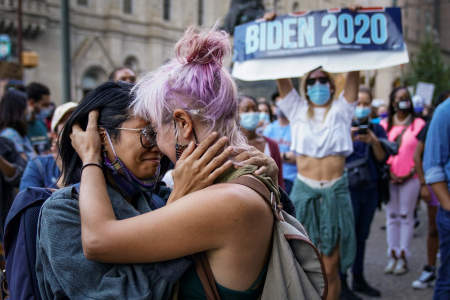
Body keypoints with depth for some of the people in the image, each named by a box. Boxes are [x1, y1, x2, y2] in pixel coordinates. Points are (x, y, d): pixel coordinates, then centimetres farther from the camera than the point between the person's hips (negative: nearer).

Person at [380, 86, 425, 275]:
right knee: (391, 216, 6)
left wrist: (411, 173, -9)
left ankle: (403, 257, 7)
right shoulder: (385, 125, 8)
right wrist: (388, 173, -4)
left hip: (410, 178, -2)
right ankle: (392, 256, 13)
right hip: (389, 178, 3)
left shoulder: (418, 124, 1)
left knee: (406, 216, 0)